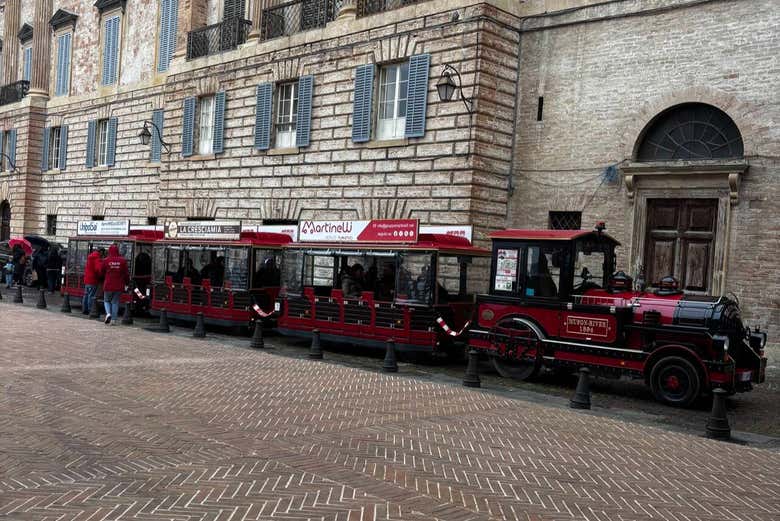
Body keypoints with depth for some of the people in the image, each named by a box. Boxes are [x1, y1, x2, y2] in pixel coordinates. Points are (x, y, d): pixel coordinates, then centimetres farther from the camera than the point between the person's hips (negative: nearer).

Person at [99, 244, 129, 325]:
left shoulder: (106, 260, -6)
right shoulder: (122, 260, -3)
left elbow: (101, 272, 4)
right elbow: (126, 273, 0)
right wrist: (127, 283, 13)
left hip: (108, 285, -1)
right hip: (119, 286, 1)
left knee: (106, 300, 15)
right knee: (115, 302, 10)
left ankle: (108, 313, -10)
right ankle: (114, 319, 8)